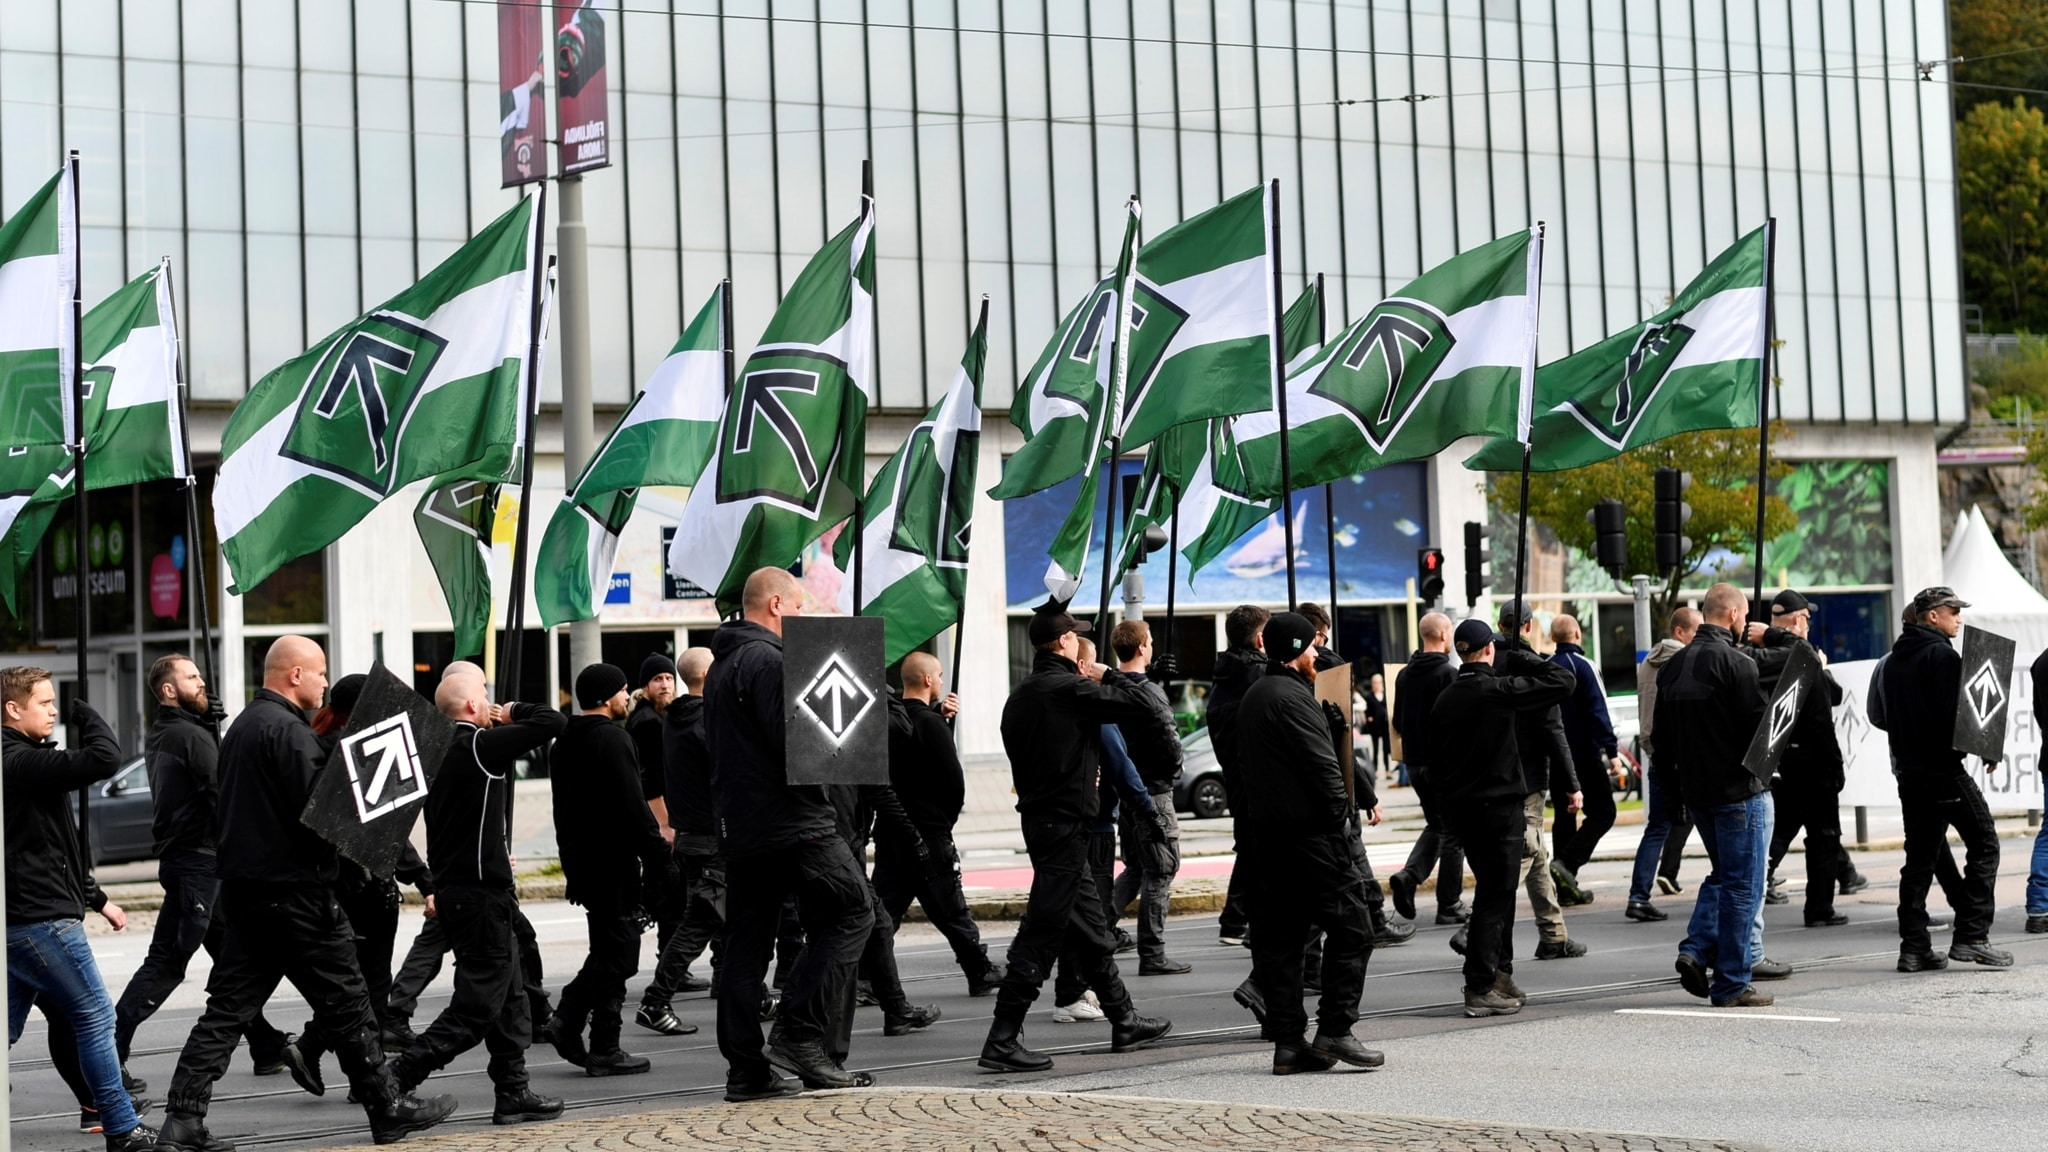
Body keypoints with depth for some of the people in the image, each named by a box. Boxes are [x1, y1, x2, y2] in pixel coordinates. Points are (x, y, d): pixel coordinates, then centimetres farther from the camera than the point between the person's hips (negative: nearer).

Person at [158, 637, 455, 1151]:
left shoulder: (241, 726, 16)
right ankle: (388, 1109, 13)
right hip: (295, 892, -9)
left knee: (226, 1008, 5)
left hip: (242, 887, 9)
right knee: (347, 1005, 3)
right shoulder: (289, 730, -14)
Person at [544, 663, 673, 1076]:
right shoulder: (612, 738, -15)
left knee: (607, 947, 18)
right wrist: (658, 856, -15)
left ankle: (567, 1021, 9)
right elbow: (633, 807, -20)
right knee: (618, 952, -3)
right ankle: (604, 1050, 0)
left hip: (579, 857, 9)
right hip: (613, 861, -9)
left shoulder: (565, 740, 14)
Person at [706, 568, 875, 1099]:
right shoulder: (768, 658, -12)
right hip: (792, 820, -10)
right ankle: (800, 1035, -10)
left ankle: (745, 1068, 8)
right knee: (851, 913, -1)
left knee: (746, 942, 8)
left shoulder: (721, 665, 20)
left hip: (739, 826, 10)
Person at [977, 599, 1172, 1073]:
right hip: (1066, 821, -9)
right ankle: (1003, 1040, -10)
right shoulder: (1073, 690, -15)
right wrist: (1108, 675, 1)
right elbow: (1144, 707, -14)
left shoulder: (1020, 696, 10)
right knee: (1041, 932, -8)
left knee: (1090, 927, 18)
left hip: (1037, 816, 9)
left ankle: (1124, 1021, 28)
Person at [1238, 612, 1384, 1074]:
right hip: (1312, 832, -10)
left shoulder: (1253, 697, 17)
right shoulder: (1292, 697, -13)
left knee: (1279, 939, 7)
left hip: (1269, 835, 10)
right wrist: (1342, 820, -9)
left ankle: (1287, 1041, 7)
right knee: (1350, 931, -3)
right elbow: (1322, 765, -18)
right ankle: (1335, 1031, -5)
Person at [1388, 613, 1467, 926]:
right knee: (1453, 833, 4)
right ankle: (1449, 906, 7)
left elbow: (1397, 723, 13)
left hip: (1414, 762, 7)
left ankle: (1409, 875, -1)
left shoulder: (1405, 675, 7)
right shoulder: (1448, 674, -15)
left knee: (1436, 825, 21)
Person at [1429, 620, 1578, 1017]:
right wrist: (1521, 657, 0)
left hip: (1460, 807, 7)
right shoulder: (1499, 690, -14)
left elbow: (1435, 761, 12)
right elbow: (1562, 680, -12)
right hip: (1499, 806, -7)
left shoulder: (1444, 698, 7)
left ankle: (1500, 973, 25)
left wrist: (1447, 801, 19)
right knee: (1495, 895, -4)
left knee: (1495, 890, 20)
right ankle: (1480, 989, -6)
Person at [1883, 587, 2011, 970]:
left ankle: (1913, 947, 6)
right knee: (1984, 845, -3)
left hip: (1909, 769, 9)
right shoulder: (1941, 654, -10)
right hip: (1944, 769, -9)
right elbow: (1955, 712, -17)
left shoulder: (1896, 658, 17)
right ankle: (1971, 936, -9)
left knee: (1919, 857, 9)